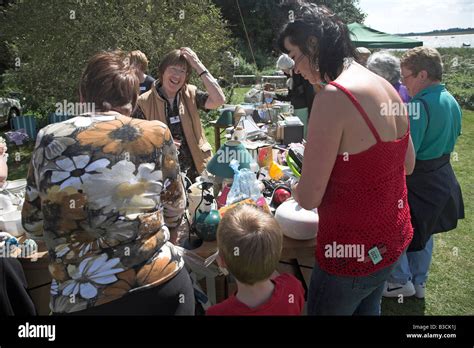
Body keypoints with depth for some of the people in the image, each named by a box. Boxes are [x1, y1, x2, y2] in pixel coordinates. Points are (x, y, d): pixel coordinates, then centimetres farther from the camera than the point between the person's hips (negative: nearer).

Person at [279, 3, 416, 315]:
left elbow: (309, 198, -22)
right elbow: (408, 164, 12)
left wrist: (295, 187, 0)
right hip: (393, 240, 8)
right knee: (368, 310, 28)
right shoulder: (386, 87, 1)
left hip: (353, 252, -8)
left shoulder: (333, 96, -25)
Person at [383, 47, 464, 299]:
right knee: (423, 234, 22)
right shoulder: (452, 102, 4)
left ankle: (402, 281, 22)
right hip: (442, 179, 9)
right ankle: (419, 282, 37)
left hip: (417, 182, -9)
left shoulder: (419, 105, -25)